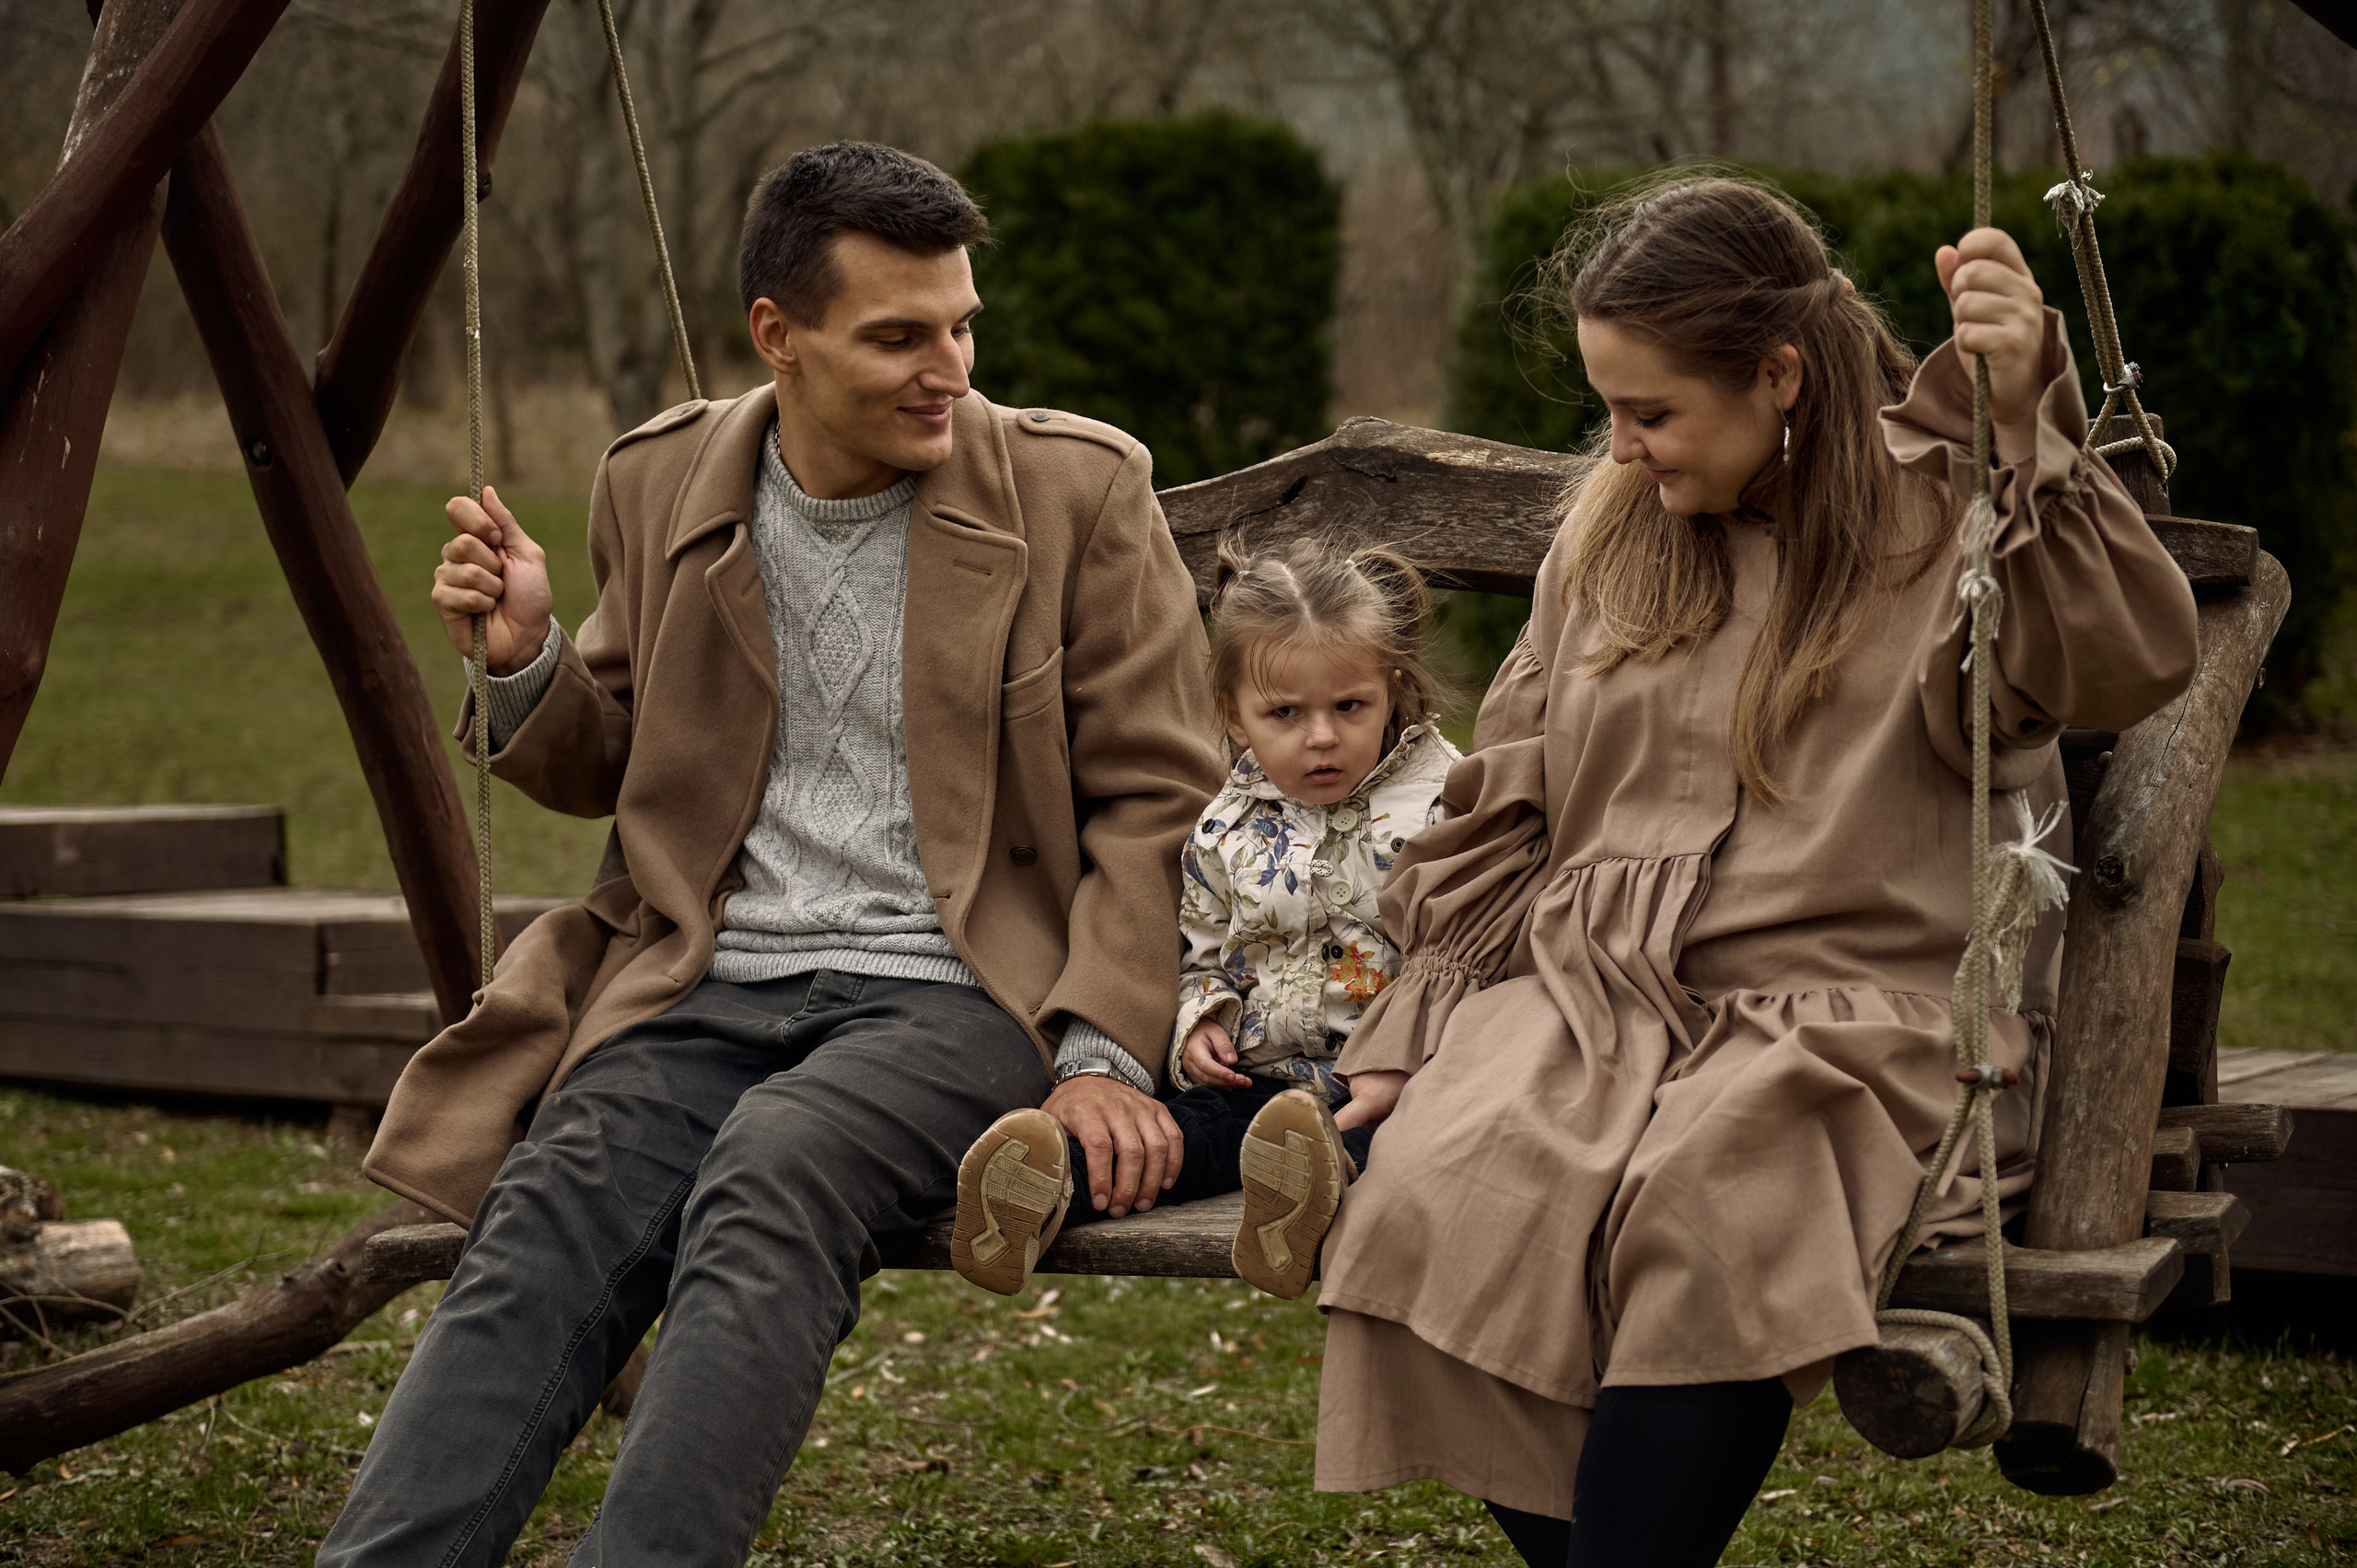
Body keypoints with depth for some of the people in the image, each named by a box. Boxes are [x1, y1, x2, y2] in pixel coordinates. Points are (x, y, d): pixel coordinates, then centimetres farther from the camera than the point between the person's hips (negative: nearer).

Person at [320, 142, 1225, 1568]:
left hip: (956, 990, -3)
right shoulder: (663, 485, 11)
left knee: (767, 1185, -34)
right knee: (547, 1225, -27)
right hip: (707, 985, 3)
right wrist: (525, 658, 0)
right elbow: (609, 771, 22)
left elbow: (1153, 803, 1)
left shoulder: (1079, 490, 2)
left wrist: (1101, 1052, -11)